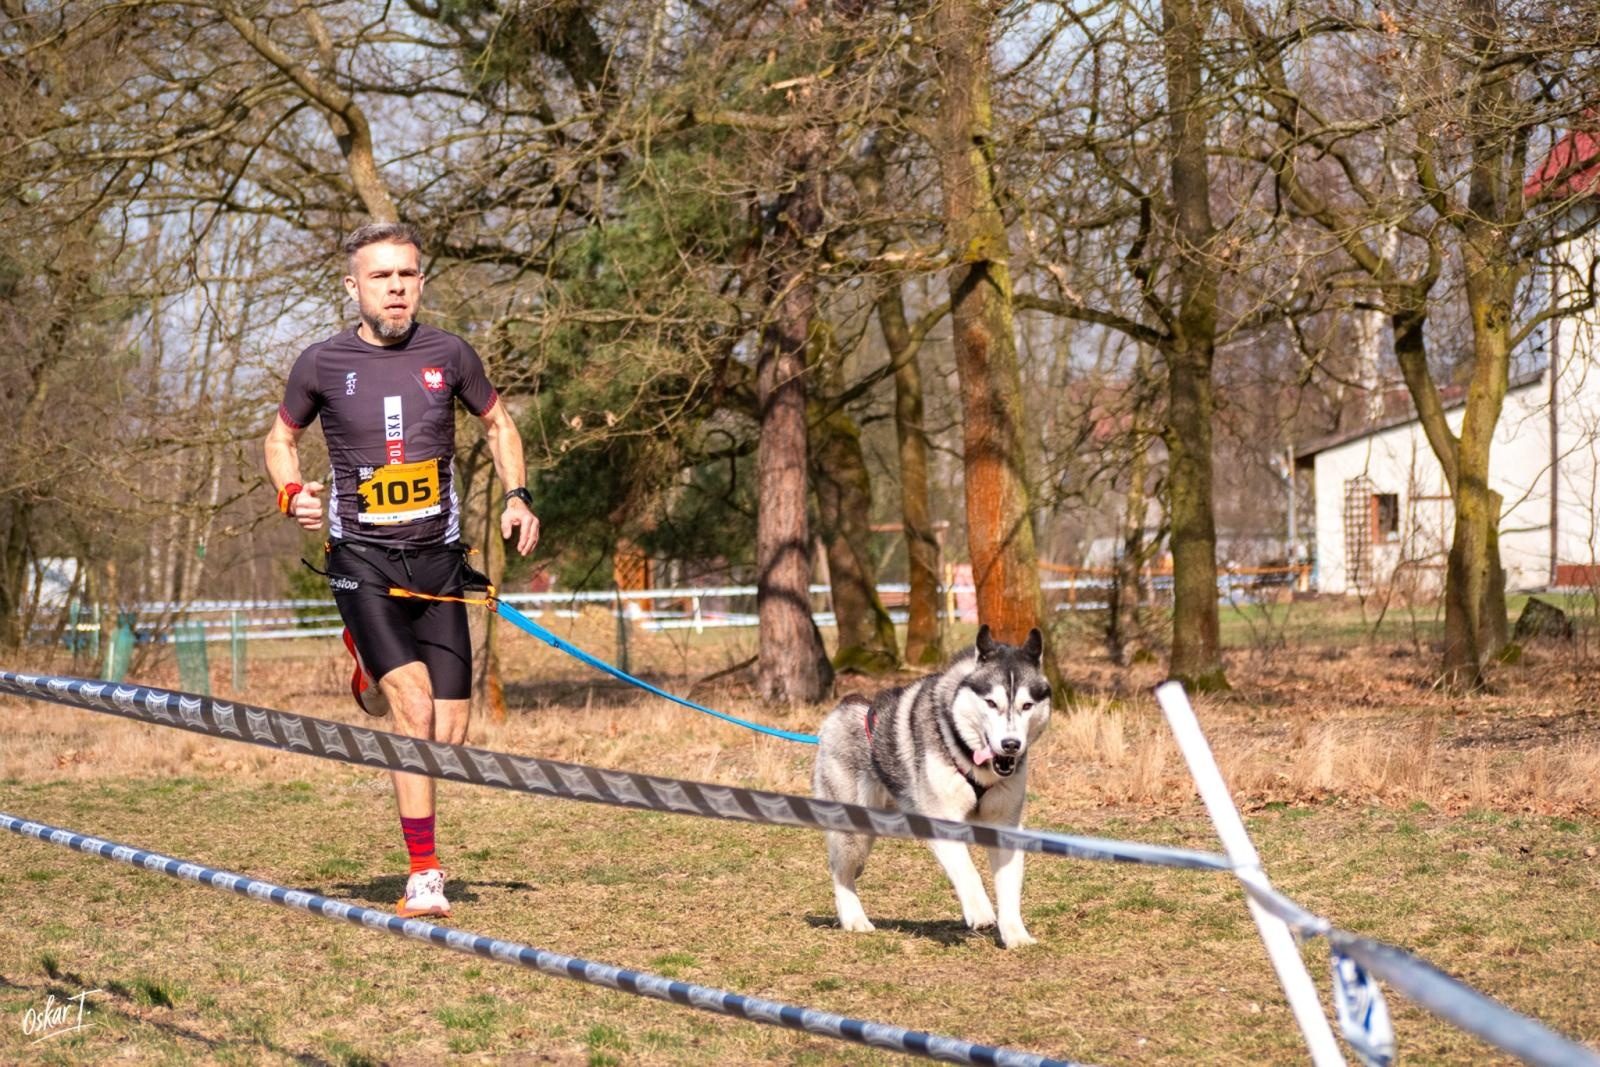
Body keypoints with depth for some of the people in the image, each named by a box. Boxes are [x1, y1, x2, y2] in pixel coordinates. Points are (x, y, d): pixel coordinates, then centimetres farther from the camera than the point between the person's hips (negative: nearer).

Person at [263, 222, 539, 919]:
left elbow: (498, 423, 19)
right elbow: (281, 437, 14)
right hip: (362, 560, -3)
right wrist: (292, 494, -5)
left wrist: (517, 496, 4)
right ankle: (423, 876, -10)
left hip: (438, 560, 3)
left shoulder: (449, 355, 2)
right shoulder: (322, 364, -2)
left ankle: (373, 676, 32)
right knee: (416, 711, -19)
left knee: (452, 735, -2)